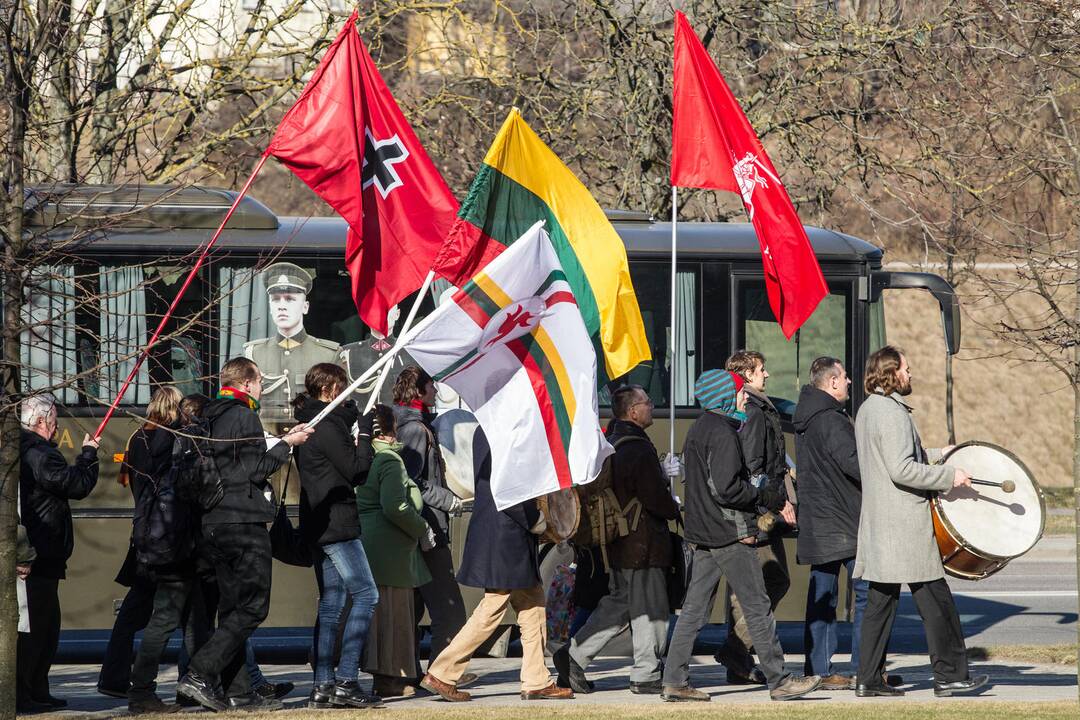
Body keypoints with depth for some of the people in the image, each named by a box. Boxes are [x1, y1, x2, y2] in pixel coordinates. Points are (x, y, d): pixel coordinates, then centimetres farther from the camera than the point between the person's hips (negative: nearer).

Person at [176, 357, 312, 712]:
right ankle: (198, 675, -17)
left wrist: (281, 440, 22)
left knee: (232, 608, 10)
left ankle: (238, 692, 9)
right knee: (252, 606, -7)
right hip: (244, 520, -9)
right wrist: (286, 444, -1)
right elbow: (256, 470, -14)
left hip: (215, 521, 9)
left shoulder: (212, 417, 16)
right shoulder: (244, 416, -10)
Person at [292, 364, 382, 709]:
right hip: (337, 522, -10)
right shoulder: (328, 426, -14)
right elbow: (355, 469, -13)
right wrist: (364, 433, -4)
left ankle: (323, 685, 6)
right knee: (365, 593, -9)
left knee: (331, 602, 9)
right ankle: (345, 680, -15)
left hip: (320, 524, 10)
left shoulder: (309, 423, 17)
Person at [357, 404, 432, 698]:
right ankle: (391, 680, -2)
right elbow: (395, 506, -23)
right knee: (393, 607, -3)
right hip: (389, 548, -9)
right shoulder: (389, 460, -14)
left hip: (364, 538, 9)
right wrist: (422, 530, -10)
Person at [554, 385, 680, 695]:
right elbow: (656, 500, -19)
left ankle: (573, 656, 14)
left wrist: (662, 474, 17)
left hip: (618, 539, 9)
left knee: (619, 604, 17)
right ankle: (646, 675, 6)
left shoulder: (611, 445, 10)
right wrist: (677, 510, 1)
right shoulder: (639, 451, -19)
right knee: (650, 608, 0)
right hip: (643, 546, -9)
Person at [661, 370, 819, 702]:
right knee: (758, 607, -3)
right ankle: (779, 681, 1)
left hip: (704, 535, 10)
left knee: (694, 608, 8)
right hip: (729, 536, -10)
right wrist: (764, 497, -11)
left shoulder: (698, 429, 16)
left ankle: (674, 680, 5)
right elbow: (726, 488, -23)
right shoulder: (722, 434, -15)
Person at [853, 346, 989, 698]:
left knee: (880, 602, 10)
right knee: (935, 599, -2)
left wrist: (934, 455, 25)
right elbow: (901, 470, -23)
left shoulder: (867, 409, 15)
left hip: (877, 524, 10)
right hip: (905, 525, -10)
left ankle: (869, 678, 9)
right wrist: (949, 475, -16)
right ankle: (949, 675, 1)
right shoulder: (892, 413, -16)